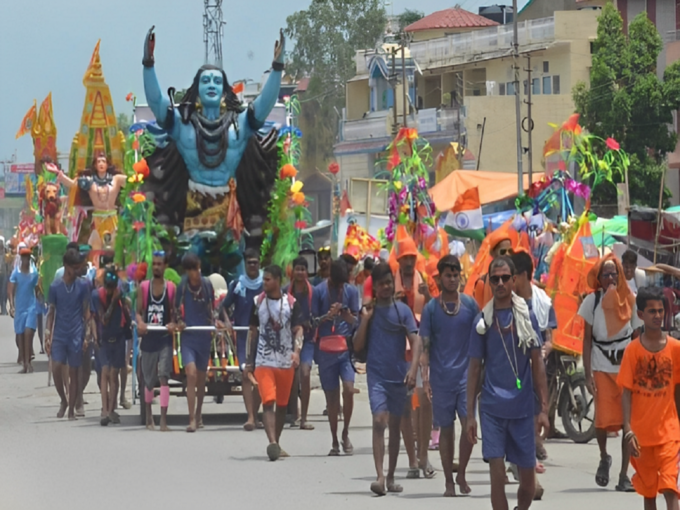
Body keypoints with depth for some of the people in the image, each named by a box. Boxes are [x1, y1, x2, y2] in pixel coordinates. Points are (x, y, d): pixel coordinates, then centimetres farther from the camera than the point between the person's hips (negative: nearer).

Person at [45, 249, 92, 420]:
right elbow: (51, 312, 5)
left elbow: (86, 312, 4)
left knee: (73, 372, 3)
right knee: (56, 368, -12)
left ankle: (71, 409, 11)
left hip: (76, 336, 0)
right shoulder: (55, 286, 1)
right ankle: (63, 401, 11)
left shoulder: (83, 286, 0)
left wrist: (86, 336, -2)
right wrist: (47, 336, -1)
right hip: (59, 335, 0)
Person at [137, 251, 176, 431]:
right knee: (148, 380, 12)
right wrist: (140, 322, -16)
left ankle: (164, 419, -18)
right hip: (148, 337, 2)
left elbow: (175, 312, 3)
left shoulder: (171, 288, 1)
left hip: (165, 338, -2)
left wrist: (173, 324, -18)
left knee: (163, 376, -14)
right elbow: (138, 311, 4)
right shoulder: (144, 287, 5)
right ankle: (149, 415, 33)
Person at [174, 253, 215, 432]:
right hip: (188, 335, -2)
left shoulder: (207, 284, -3)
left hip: (204, 335, 2)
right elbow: (177, 308, 6)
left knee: (201, 377, 14)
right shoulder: (182, 286, -7)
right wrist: (179, 322, -8)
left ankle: (198, 415, 32)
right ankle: (192, 419, -18)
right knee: (191, 374, -17)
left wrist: (214, 323, 1)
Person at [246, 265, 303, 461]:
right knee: (268, 402, -16)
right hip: (264, 361, -1)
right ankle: (272, 442, -28)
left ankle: (276, 443, 25)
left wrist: (296, 350, -23)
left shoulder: (291, 303, 1)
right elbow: (253, 332, 11)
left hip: (286, 362, 1)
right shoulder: (258, 302, 5)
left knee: (282, 404, 11)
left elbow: (298, 329, -4)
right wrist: (250, 362, 10)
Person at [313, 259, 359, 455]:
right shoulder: (319, 291, 1)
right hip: (326, 348, 0)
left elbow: (357, 321, 8)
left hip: (346, 347, 0)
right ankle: (334, 442, 12)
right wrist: (328, 316, -16)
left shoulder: (351, 291, 5)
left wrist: (349, 317, -15)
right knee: (331, 395, 3)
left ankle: (345, 433, 2)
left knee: (349, 389, -16)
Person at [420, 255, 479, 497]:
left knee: (469, 424, -11)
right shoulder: (431, 308, 2)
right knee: (446, 429, 5)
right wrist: (425, 377, -8)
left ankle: (461, 474, 7)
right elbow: (425, 345, 1)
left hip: (466, 375, 0)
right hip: (441, 377, 0)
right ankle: (449, 481, 13)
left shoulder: (470, 304, 4)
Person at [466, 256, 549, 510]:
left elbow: (537, 364, 6)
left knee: (528, 478, 6)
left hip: (523, 408, 1)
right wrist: (470, 415, 2)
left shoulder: (526, 316, 3)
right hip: (492, 408, -1)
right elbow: (474, 369, 6)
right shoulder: (482, 320, 2)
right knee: (497, 474, -8)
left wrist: (544, 408, 0)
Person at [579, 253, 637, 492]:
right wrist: (588, 373, -5)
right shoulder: (593, 301, 0)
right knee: (603, 420, -10)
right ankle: (604, 458, 21)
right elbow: (587, 339, 2)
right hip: (602, 367, -1)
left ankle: (624, 474, 3)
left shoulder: (629, 300, 2)